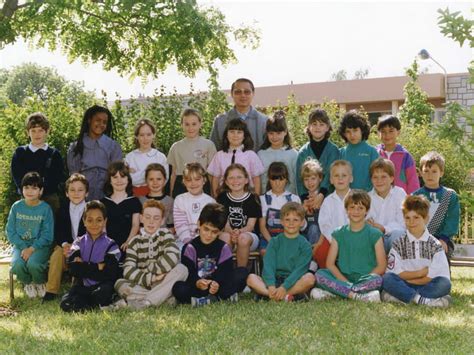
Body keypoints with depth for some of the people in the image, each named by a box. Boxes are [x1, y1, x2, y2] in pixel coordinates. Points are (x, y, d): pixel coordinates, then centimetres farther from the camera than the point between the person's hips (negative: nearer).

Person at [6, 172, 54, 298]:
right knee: (17, 264, -29)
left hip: (40, 245, -2)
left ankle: (40, 284, 4)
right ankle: (27, 284, 7)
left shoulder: (45, 209, -5)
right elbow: (10, 231, 2)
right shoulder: (16, 207, 2)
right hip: (21, 245, 2)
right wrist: (23, 247, -12)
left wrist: (32, 249, -18)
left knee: (33, 263, -33)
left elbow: (47, 235, -7)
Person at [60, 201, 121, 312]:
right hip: (82, 287, 2)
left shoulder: (111, 245, 1)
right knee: (65, 304, -26)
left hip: (102, 287, -2)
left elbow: (110, 274, -11)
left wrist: (83, 266, -7)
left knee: (102, 293, -37)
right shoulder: (78, 243, 10)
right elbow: (73, 269, -4)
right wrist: (97, 267, -11)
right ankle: (97, 306, -10)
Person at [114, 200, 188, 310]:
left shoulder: (165, 235, 6)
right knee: (120, 284, -26)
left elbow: (172, 257, -16)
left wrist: (150, 270, -13)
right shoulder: (135, 242, 6)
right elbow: (128, 270, -9)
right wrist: (149, 278, -23)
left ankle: (142, 302, -31)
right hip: (141, 286, 0)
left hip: (162, 284, 0)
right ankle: (165, 299, -27)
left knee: (181, 269, -26)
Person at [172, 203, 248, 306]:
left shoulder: (224, 248, 1)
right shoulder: (190, 248, -5)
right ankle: (221, 297, -23)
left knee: (243, 272, -18)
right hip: (195, 287, -2)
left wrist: (217, 284, -32)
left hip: (217, 286, 2)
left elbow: (226, 273, -9)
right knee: (178, 288, -34)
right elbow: (187, 275, -15)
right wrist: (196, 283, -39)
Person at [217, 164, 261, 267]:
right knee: (225, 237, -34)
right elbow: (224, 223, -1)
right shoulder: (222, 198, 7)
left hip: (248, 234, -1)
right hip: (228, 232, 1)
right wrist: (232, 232, -24)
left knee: (243, 238, -35)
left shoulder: (252, 199, 2)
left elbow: (250, 225, -3)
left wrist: (239, 231, -25)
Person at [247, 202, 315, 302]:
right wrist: (271, 286, -21)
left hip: (294, 283, -2)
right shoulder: (275, 242, 10)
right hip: (274, 281, 2)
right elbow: (268, 265, -3)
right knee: (251, 278, -22)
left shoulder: (305, 245, 4)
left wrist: (284, 287, -24)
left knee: (310, 277, -30)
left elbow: (299, 270, -9)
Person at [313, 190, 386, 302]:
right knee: (320, 274, -24)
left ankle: (333, 292, -27)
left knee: (377, 280, -34)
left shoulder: (374, 234, 5)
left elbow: (381, 266, 0)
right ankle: (358, 296, -30)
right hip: (343, 278, 2)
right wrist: (345, 282, -12)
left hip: (366, 278, -1)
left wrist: (365, 280, -14)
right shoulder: (339, 234, 10)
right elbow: (330, 264, 3)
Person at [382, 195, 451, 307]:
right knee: (387, 279, -29)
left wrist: (408, 277, -8)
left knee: (445, 284, -30)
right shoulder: (399, 244, 7)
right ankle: (424, 300, -34)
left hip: (427, 286, 0)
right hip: (403, 285, 0)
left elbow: (433, 276, -5)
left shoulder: (435, 245, 5)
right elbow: (394, 273, -4)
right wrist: (421, 273, -7)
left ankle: (400, 296, -29)